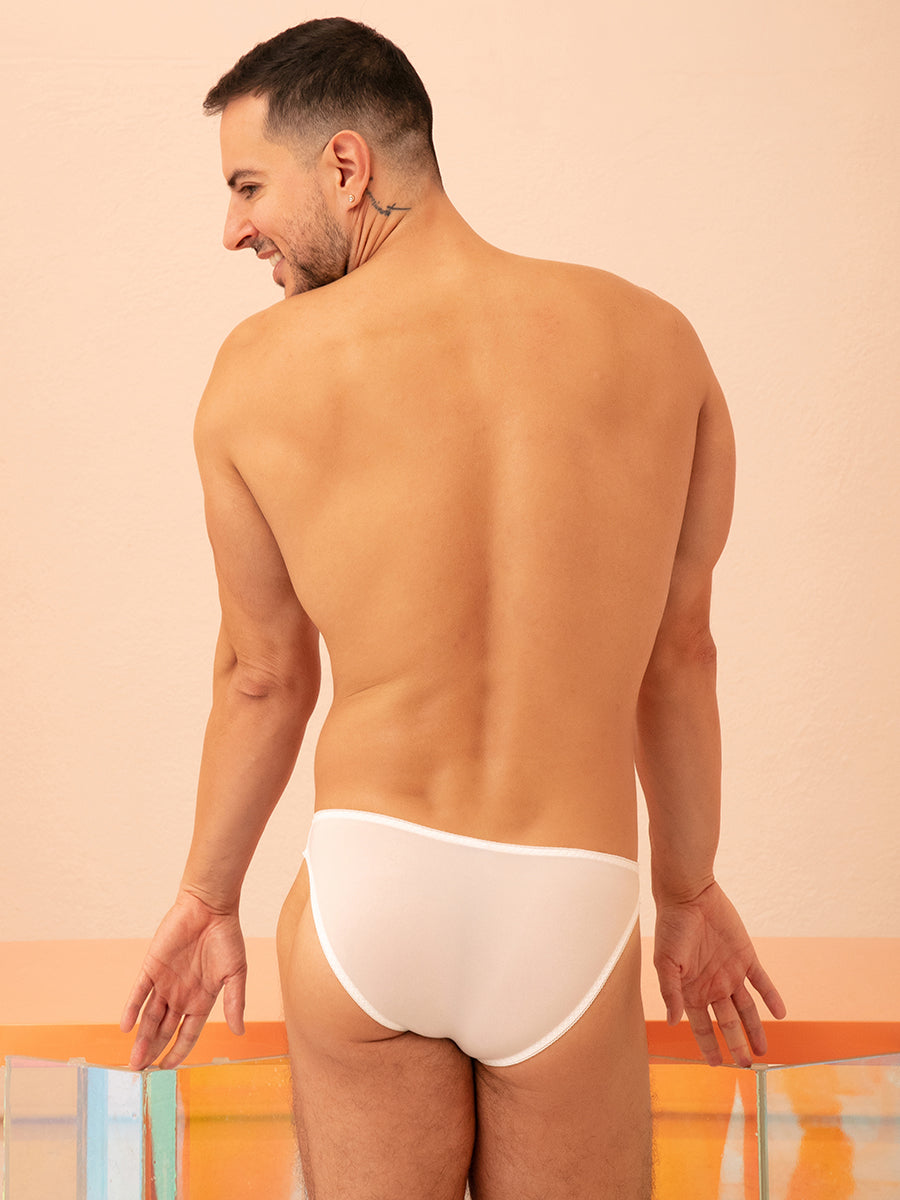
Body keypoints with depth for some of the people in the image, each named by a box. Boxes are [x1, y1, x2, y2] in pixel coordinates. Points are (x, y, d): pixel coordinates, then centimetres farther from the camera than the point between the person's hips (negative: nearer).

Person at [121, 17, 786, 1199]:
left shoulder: (261, 370, -2)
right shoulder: (651, 338, 2)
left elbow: (261, 675, 8)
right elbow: (680, 657, 11)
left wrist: (210, 895, 25)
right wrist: (688, 891, 25)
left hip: (364, 893, 0)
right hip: (569, 915, 1)